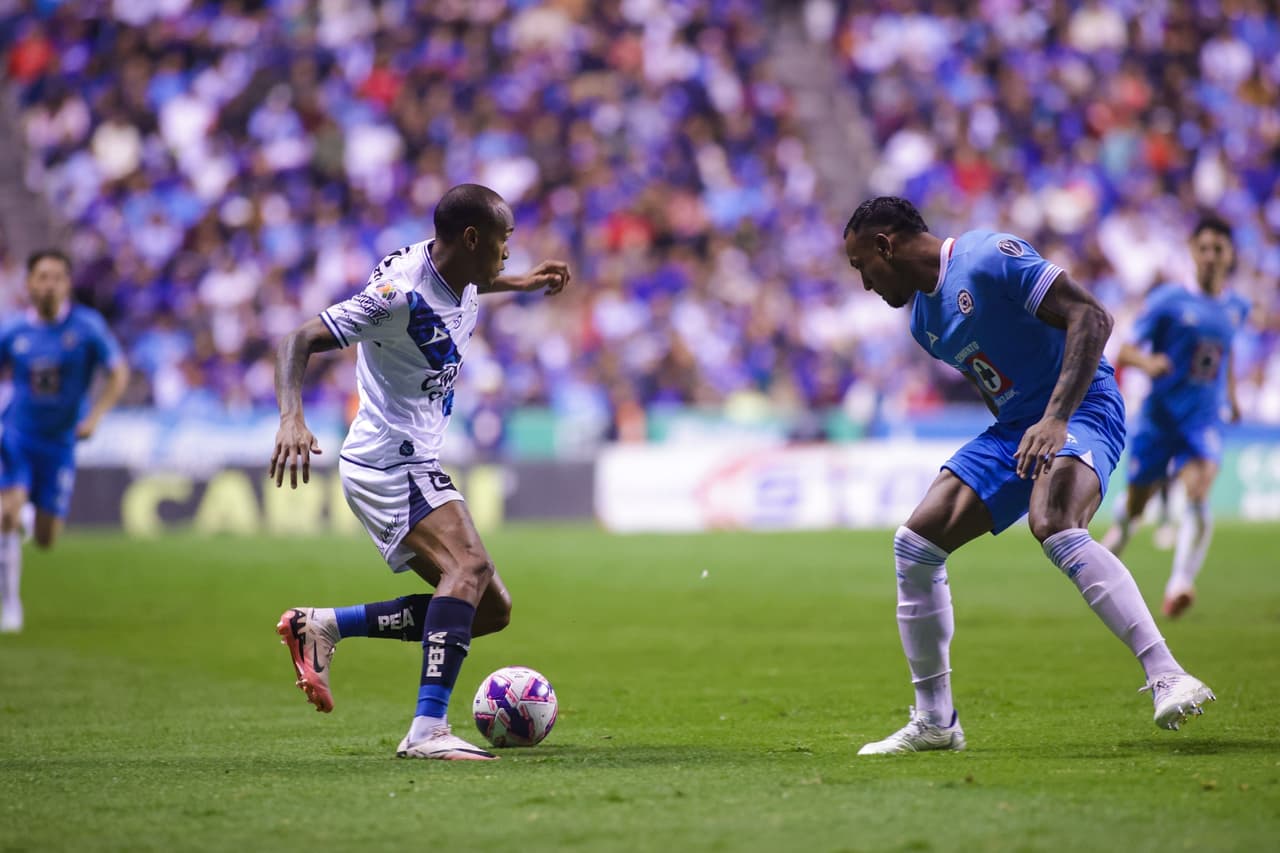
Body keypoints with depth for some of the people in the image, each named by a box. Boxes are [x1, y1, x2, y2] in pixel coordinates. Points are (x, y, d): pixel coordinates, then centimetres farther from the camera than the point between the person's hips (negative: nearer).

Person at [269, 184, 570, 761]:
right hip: (388, 462, -10)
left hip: (418, 463, 10)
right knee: (469, 565, -31)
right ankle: (427, 731, -38)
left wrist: (522, 284, 35)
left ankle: (322, 626, 9)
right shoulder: (400, 293, -21)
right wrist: (291, 419, -38)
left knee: (490, 610, 6)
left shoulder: (459, 281, 7)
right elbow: (298, 342, -24)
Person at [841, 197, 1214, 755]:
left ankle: (1166, 678, -39)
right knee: (915, 542, 1)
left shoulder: (989, 257, -15)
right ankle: (934, 721, 10)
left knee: (1054, 529, -36)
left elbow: (1093, 317, -22)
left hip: (1081, 409, -9)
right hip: (1016, 428, 9)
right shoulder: (923, 319, 13)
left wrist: (1055, 418, -31)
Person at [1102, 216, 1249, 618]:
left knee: (1198, 493, -23)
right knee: (1134, 504, 8)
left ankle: (1179, 586, -28)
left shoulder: (1237, 308, 7)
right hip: (1159, 415, -2)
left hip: (1204, 420, 2)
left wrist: (1231, 395, 24)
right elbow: (1126, 351, -8)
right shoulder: (1168, 300, -7)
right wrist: (1147, 362, -29)